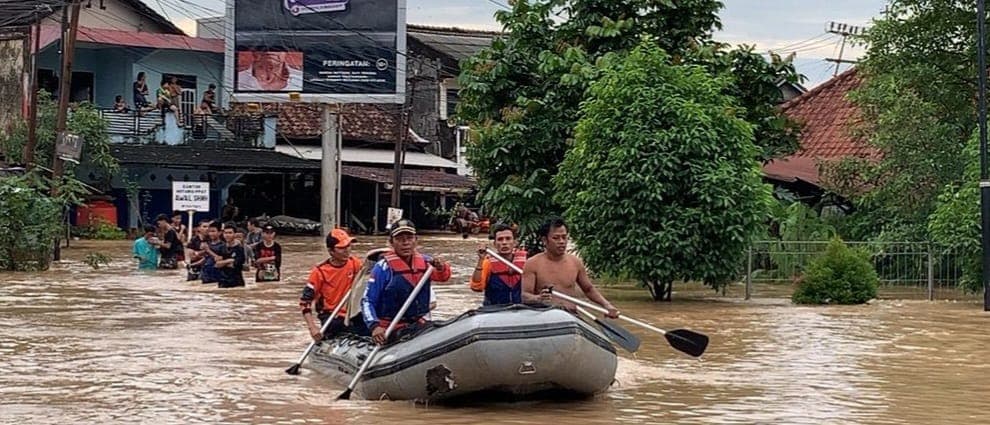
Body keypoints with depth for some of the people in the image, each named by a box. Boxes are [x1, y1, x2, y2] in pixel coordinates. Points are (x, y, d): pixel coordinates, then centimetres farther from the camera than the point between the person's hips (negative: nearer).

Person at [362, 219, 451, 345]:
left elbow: (443, 276, 24)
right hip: (390, 329, -6)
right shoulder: (384, 267, -9)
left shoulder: (424, 261, 6)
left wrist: (441, 267, -1)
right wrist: (374, 326, -26)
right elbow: (367, 301, -10)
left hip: (418, 324, 6)